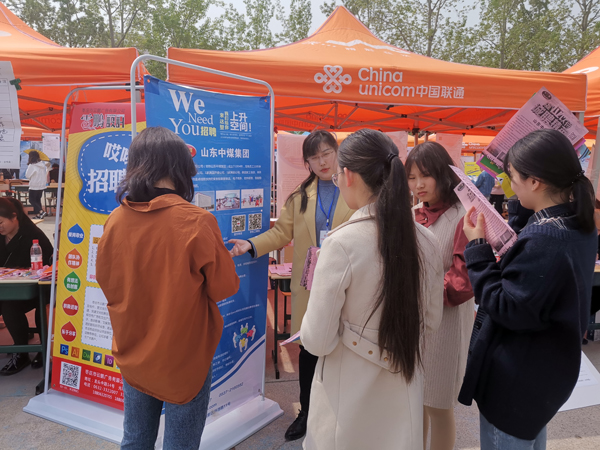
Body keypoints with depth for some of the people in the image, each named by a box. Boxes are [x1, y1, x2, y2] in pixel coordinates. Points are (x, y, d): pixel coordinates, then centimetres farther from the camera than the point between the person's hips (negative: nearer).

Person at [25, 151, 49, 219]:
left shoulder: (32, 165, -17)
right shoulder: (43, 164, 2)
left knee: (32, 200, 5)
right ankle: (38, 214, 15)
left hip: (34, 186, -6)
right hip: (42, 185, 6)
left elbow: (27, 175, -10)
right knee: (38, 200, 17)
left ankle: (41, 212, -12)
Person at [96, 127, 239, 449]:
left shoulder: (115, 220, -9)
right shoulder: (196, 222, -22)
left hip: (132, 355, 5)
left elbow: (105, 281, 4)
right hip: (184, 358, -4)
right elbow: (225, 288, -12)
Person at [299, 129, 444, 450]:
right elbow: (431, 320, 5)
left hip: (349, 394, -4)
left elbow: (317, 341, -19)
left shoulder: (342, 242, -24)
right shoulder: (426, 241, -8)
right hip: (404, 389, 5)